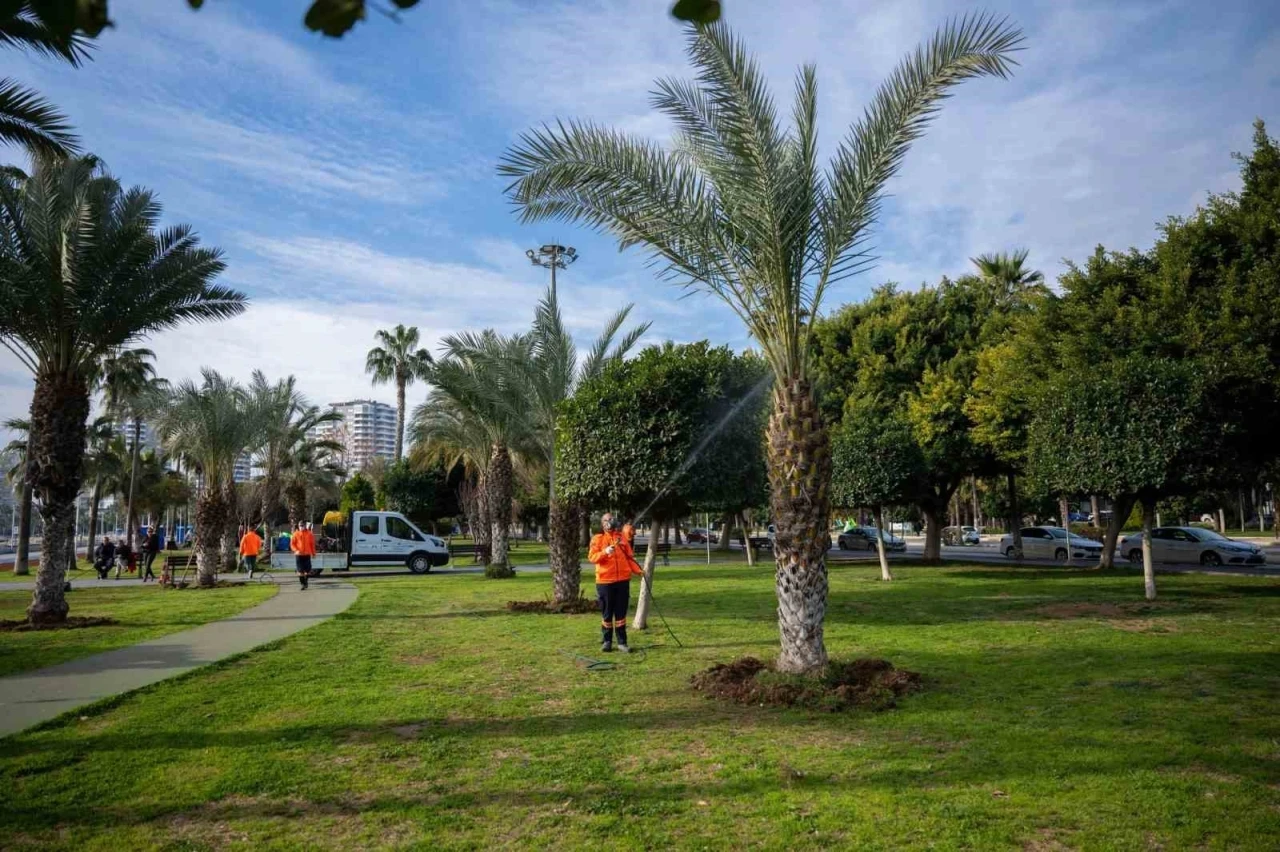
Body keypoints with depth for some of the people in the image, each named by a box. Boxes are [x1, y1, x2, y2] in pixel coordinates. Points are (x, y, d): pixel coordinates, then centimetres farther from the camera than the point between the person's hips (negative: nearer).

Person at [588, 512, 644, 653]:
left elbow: (629, 557, 10)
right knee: (607, 612, 4)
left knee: (621, 612, 5)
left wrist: (638, 570, -4)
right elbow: (592, 557, -9)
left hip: (623, 580, 2)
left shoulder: (622, 537, 11)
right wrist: (605, 552, -26)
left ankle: (622, 642, 11)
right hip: (605, 581, -2)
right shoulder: (597, 538, 1)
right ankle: (606, 641, 15)